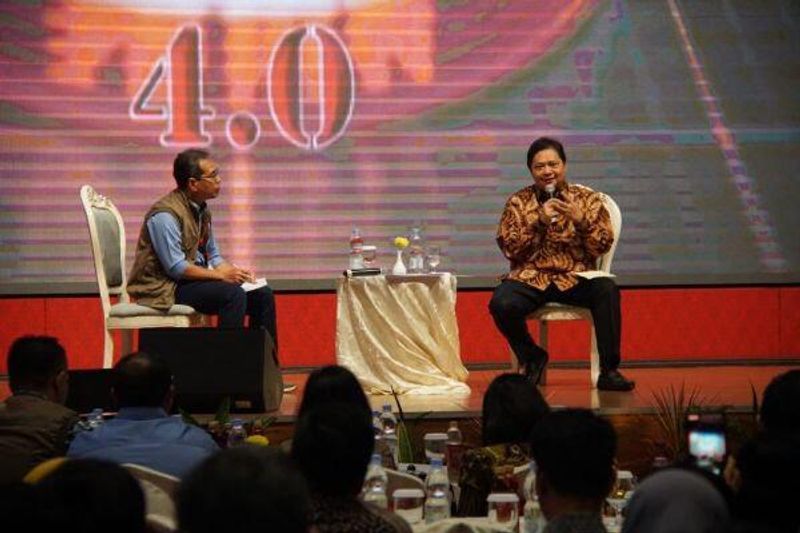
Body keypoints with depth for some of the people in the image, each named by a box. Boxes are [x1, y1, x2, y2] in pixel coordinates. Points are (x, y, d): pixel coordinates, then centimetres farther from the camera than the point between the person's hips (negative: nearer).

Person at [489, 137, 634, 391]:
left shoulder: (587, 199, 10)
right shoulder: (518, 202, 10)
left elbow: (602, 247, 3)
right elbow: (510, 249, -1)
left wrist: (581, 220, -15)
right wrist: (539, 221, -12)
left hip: (575, 278, 0)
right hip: (530, 278, 0)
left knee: (606, 290, -32)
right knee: (501, 303, -31)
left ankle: (609, 371, -21)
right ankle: (531, 357, 0)